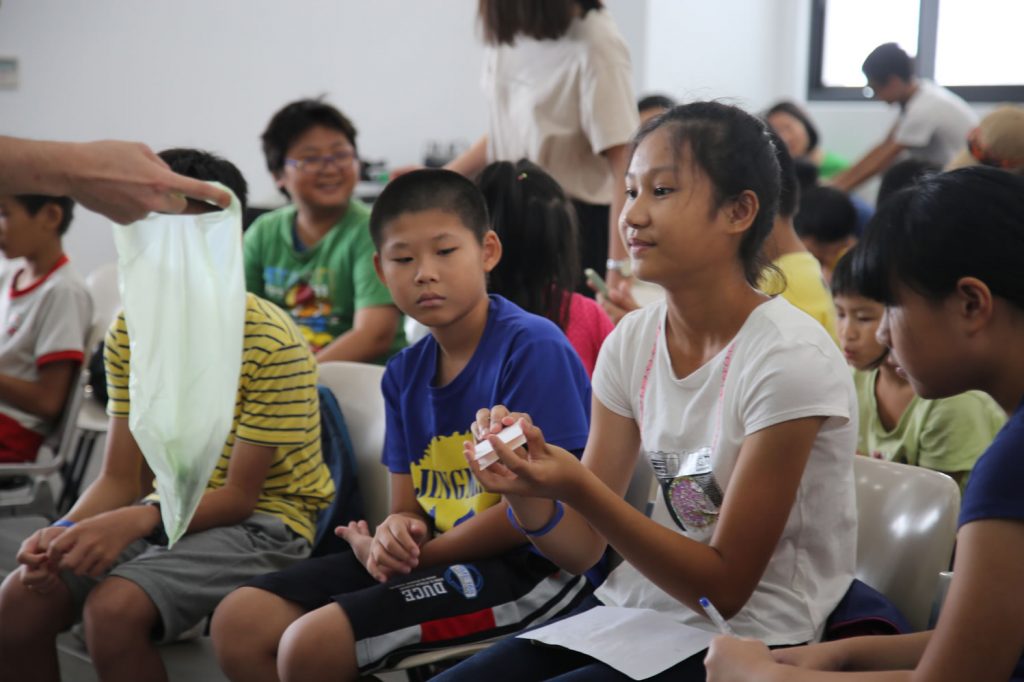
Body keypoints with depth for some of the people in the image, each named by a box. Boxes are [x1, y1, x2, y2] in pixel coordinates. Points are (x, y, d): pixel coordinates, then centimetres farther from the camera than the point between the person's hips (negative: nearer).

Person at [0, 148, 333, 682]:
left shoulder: (272, 344, -19)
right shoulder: (129, 331, 0)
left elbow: (239, 495, -16)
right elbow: (121, 479, 0)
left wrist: (136, 521, -32)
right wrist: (67, 531, -22)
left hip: (261, 520, -6)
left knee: (114, 608, -29)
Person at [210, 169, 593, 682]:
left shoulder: (533, 347, -14)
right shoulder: (404, 373, 10)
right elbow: (406, 507, 12)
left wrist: (410, 556, -11)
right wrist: (394, 535, -14)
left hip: (529, 566, -8)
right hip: (433, 555, 8)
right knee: (239, 622, -2)